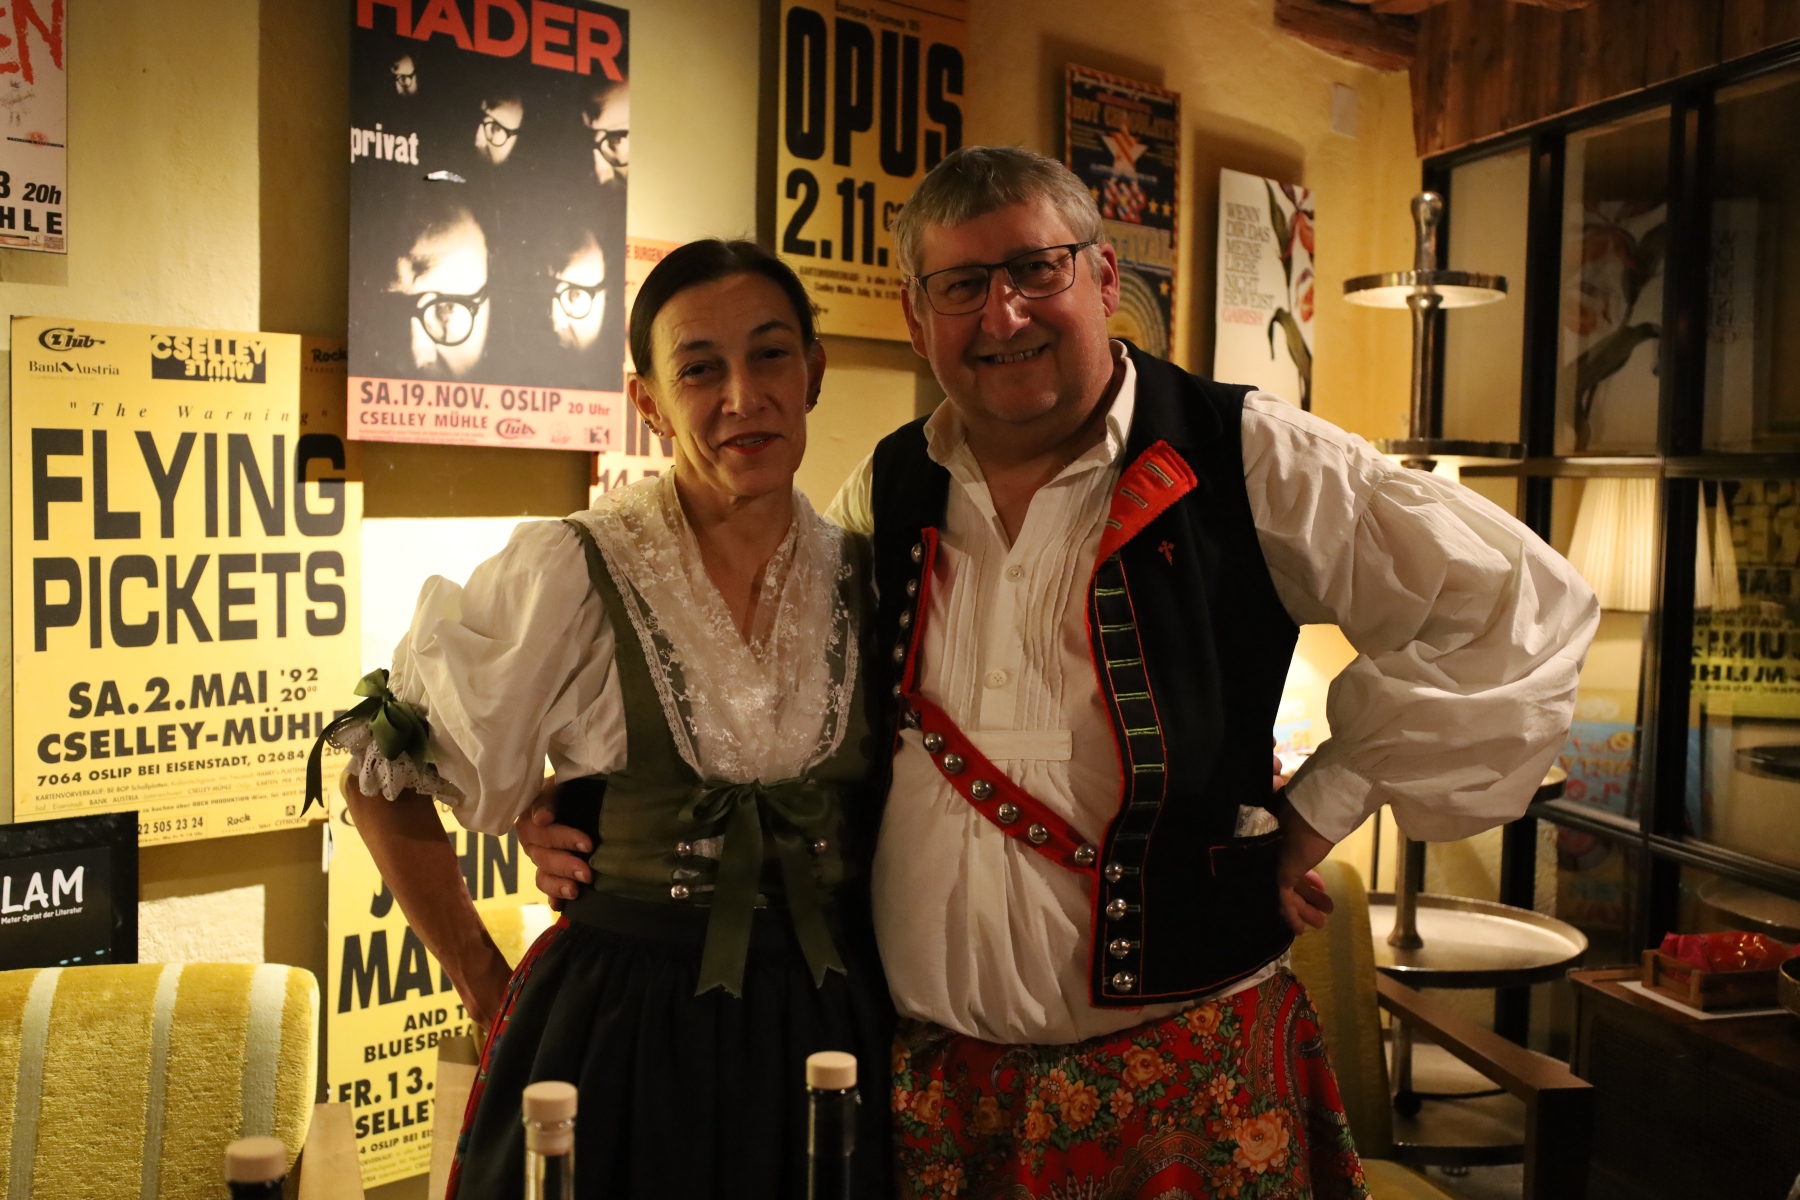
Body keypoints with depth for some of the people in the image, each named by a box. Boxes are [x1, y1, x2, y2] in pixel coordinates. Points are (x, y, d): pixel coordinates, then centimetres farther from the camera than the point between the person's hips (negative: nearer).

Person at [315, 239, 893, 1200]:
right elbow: (383, 782, -5)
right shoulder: (566, 574, -11)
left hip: (832, 1023, 3)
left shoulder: (866, 578, 0)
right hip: (618, 1028, -3)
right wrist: (495, 999, -2)